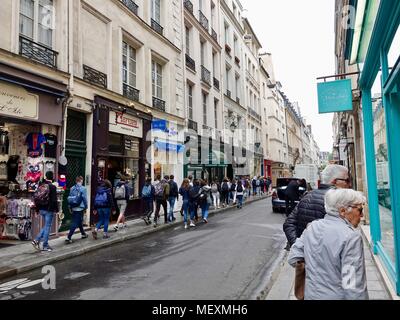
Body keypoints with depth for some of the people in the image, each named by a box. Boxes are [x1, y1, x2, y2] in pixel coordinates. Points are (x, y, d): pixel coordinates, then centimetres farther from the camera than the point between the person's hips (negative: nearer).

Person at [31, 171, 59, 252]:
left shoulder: (41, 186, 5)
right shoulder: (52, 187, -14)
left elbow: (35, 197, 10)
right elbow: (54, 200, -16)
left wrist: (37, 209, 17)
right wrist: (56, 209, -7)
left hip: (41, 209, 6)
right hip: (49, 210, -6)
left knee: (46, 226, 21)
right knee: (47, 227, 2)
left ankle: (36, 240, 10)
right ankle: (45, 246, 8)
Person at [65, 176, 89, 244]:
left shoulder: (72, 188, 5)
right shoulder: (83, 188, -11)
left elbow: (69, 198, 9)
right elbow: (84, 198, -10)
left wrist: (70, 207, 16)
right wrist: (86, 207, 1)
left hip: (73, 208, 7)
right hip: (80, 208, -6)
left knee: (79, 221, 21)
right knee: (75, 223, -4)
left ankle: (83, 234, 36)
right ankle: (68, 237, -9)